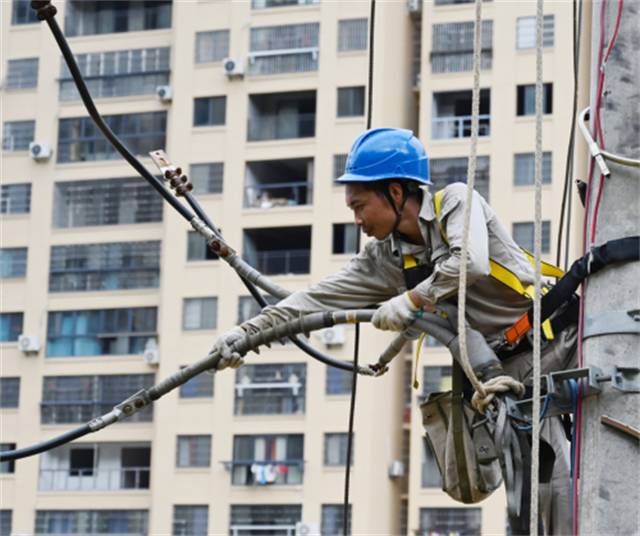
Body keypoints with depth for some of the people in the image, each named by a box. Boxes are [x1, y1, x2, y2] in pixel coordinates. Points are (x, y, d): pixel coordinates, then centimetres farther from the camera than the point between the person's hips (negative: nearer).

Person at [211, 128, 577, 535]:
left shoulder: (456, 201, -10)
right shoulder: (385, 258, 6)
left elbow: (471, 263, -28)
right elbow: (319, 299, 5)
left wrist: (412, 300, -21)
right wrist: (247, 332, 2)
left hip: (556, 337, -4)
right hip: (516, 368, 4)